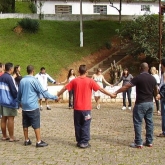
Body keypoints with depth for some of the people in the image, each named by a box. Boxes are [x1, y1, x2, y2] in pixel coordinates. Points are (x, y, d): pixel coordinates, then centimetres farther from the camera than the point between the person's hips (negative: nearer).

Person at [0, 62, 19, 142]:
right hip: (9, 101, -8)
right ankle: (11, 137, 2)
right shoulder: (9, 77, -16)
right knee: (10, 118, -2)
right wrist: (17, 98, -5)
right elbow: (14, 90, -17)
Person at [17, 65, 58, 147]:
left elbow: (19, 94, 18)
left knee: (25, 124, 13)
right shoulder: (34, 80, -12)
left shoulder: (22, 80, 7)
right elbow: (43, 92, -14)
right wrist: (54, 97, -7)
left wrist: (19, 102, 36)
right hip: (33, 106, -6)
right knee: (36, 125, -1)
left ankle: (26, 140, 21)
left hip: (24, 106, 6)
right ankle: (39, 142, 2)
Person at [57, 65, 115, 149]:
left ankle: (79, 141, 17)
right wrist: (110, 94, 6)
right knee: (85, 125, 4)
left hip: (77, 108, 2)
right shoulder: (90, 81, -6)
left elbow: (65, 88, 7)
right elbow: (101, 89, -3)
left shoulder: (75, 81, 1)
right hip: (86, 108, -2)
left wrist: (57, 95, 21)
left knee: (78, 125, 11)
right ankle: (84, 142, 4)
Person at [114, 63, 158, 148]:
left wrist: (116, 92, -5)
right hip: (150, 103, 6)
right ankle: (149, 141, 18)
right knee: (149, 122, 12)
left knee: (138, 123, 0)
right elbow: (156, 90, 23)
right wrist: (156, 95, 45)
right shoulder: (153, 78, 6)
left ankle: (138, 143, 1)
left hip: (141, 103, -6)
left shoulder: (138, 78, -13)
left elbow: (126, 86, -14)